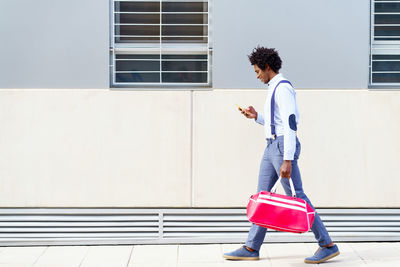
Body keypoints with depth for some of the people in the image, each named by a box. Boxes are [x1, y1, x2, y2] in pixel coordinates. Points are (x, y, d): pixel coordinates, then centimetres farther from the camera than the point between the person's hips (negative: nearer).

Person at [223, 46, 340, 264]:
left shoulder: (283, 88, -13)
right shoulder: (274, 88, 18)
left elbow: (290, 124, -20)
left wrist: (287, 159, -25)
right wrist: (257, 117, 13)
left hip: (283, 146, -10)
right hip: (272, 146, 10)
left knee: (296, 197, -8)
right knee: (262, 195, 9)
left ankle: (327, 245, -2)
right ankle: (251, 248, 13)